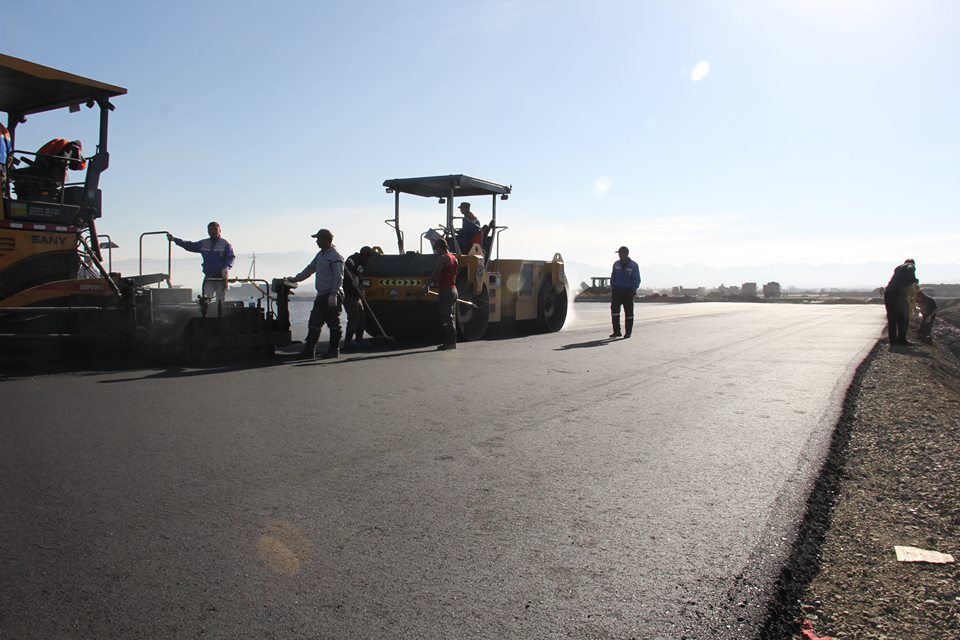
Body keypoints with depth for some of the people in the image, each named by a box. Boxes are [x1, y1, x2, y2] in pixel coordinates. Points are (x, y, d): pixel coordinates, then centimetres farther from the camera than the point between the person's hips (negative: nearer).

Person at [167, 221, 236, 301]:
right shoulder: (203, 244, 14)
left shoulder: (225, 244, 0)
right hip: (208, 278, 4)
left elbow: (232, 257, -6)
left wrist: (226, 268, -23)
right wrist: (174, 239, 20)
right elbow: (190, 245, 23)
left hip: (221, 277, -4)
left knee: (220, 301, -1)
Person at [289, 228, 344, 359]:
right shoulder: (320, 254, 17)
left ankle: (334, 350, 6)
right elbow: (310, 268, 28)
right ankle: (309, 350, 9)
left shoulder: (335, 256, -12)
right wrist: (296, 278, 26)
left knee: (333, 324, -1)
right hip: (321, 295, 9)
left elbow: (338, 277, -17)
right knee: (314, 323, 7)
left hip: (332, 296, -9)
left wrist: (333, 294, -23)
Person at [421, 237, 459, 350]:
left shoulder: (443, 258, -12)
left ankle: (449, 342, -9)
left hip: (445, 291, -10)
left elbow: (435, 274, -15)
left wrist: (426, 285, -4)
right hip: (453, 290, 10)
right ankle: (451, 341, 16)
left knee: (446, 317, -8)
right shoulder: (453, 257, 17)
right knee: (450, 317, 12)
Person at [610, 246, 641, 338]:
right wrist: (612, 289, 5)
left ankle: (628, 332, 10)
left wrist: (634, 290, -12)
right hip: (617, 291, 3)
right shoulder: (616, 264, 9)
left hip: (628, 292, -3)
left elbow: (636, 279, -1)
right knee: (614, 309, -8)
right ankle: (616, 331, -3)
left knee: (628, 312, 1)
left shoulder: (634, 265, -1)